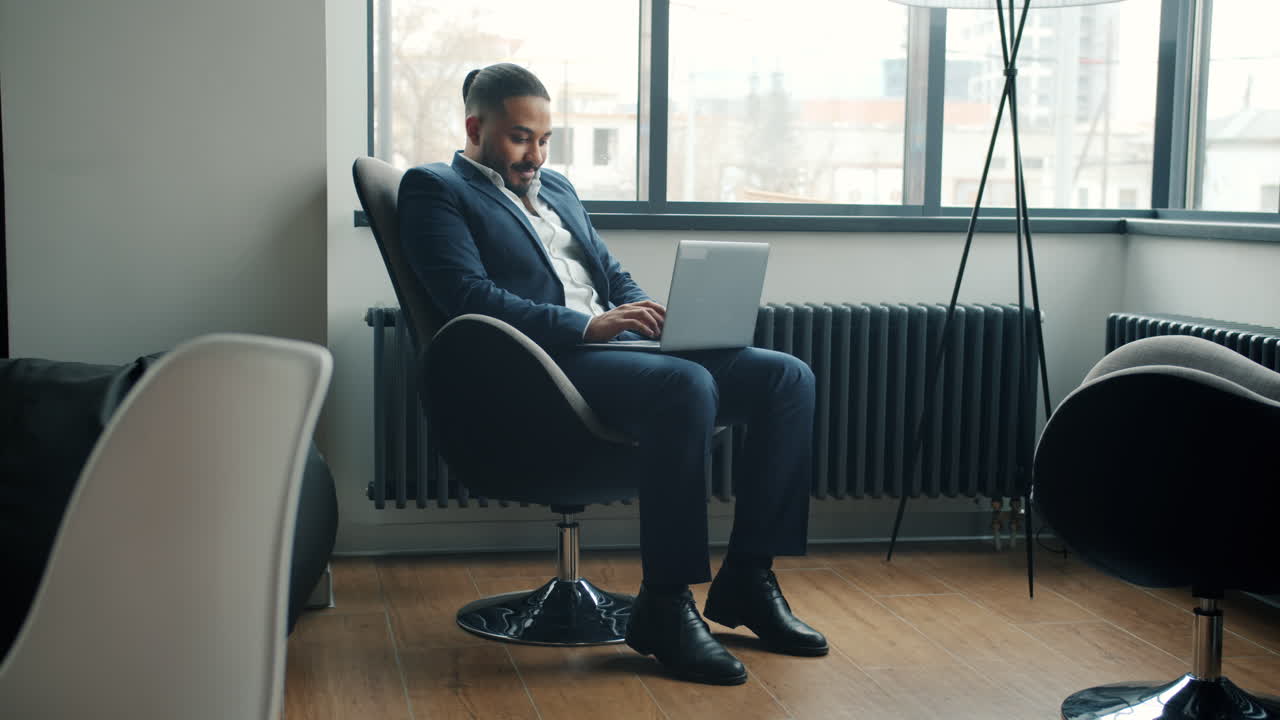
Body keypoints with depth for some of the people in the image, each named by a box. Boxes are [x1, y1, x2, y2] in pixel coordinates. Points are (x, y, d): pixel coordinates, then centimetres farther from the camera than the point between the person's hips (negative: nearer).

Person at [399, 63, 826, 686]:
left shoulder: (557, 188, 30)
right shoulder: (434, 189, 5)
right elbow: (469, 295, -10)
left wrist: (651, 316, 3)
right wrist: (588, 325, -20)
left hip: (620, 347, 8)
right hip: (545, 366, -8)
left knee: (787, 377, -10)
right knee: (688, 385, -36)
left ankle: (747, 578, -6)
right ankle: (665, 606, -26)